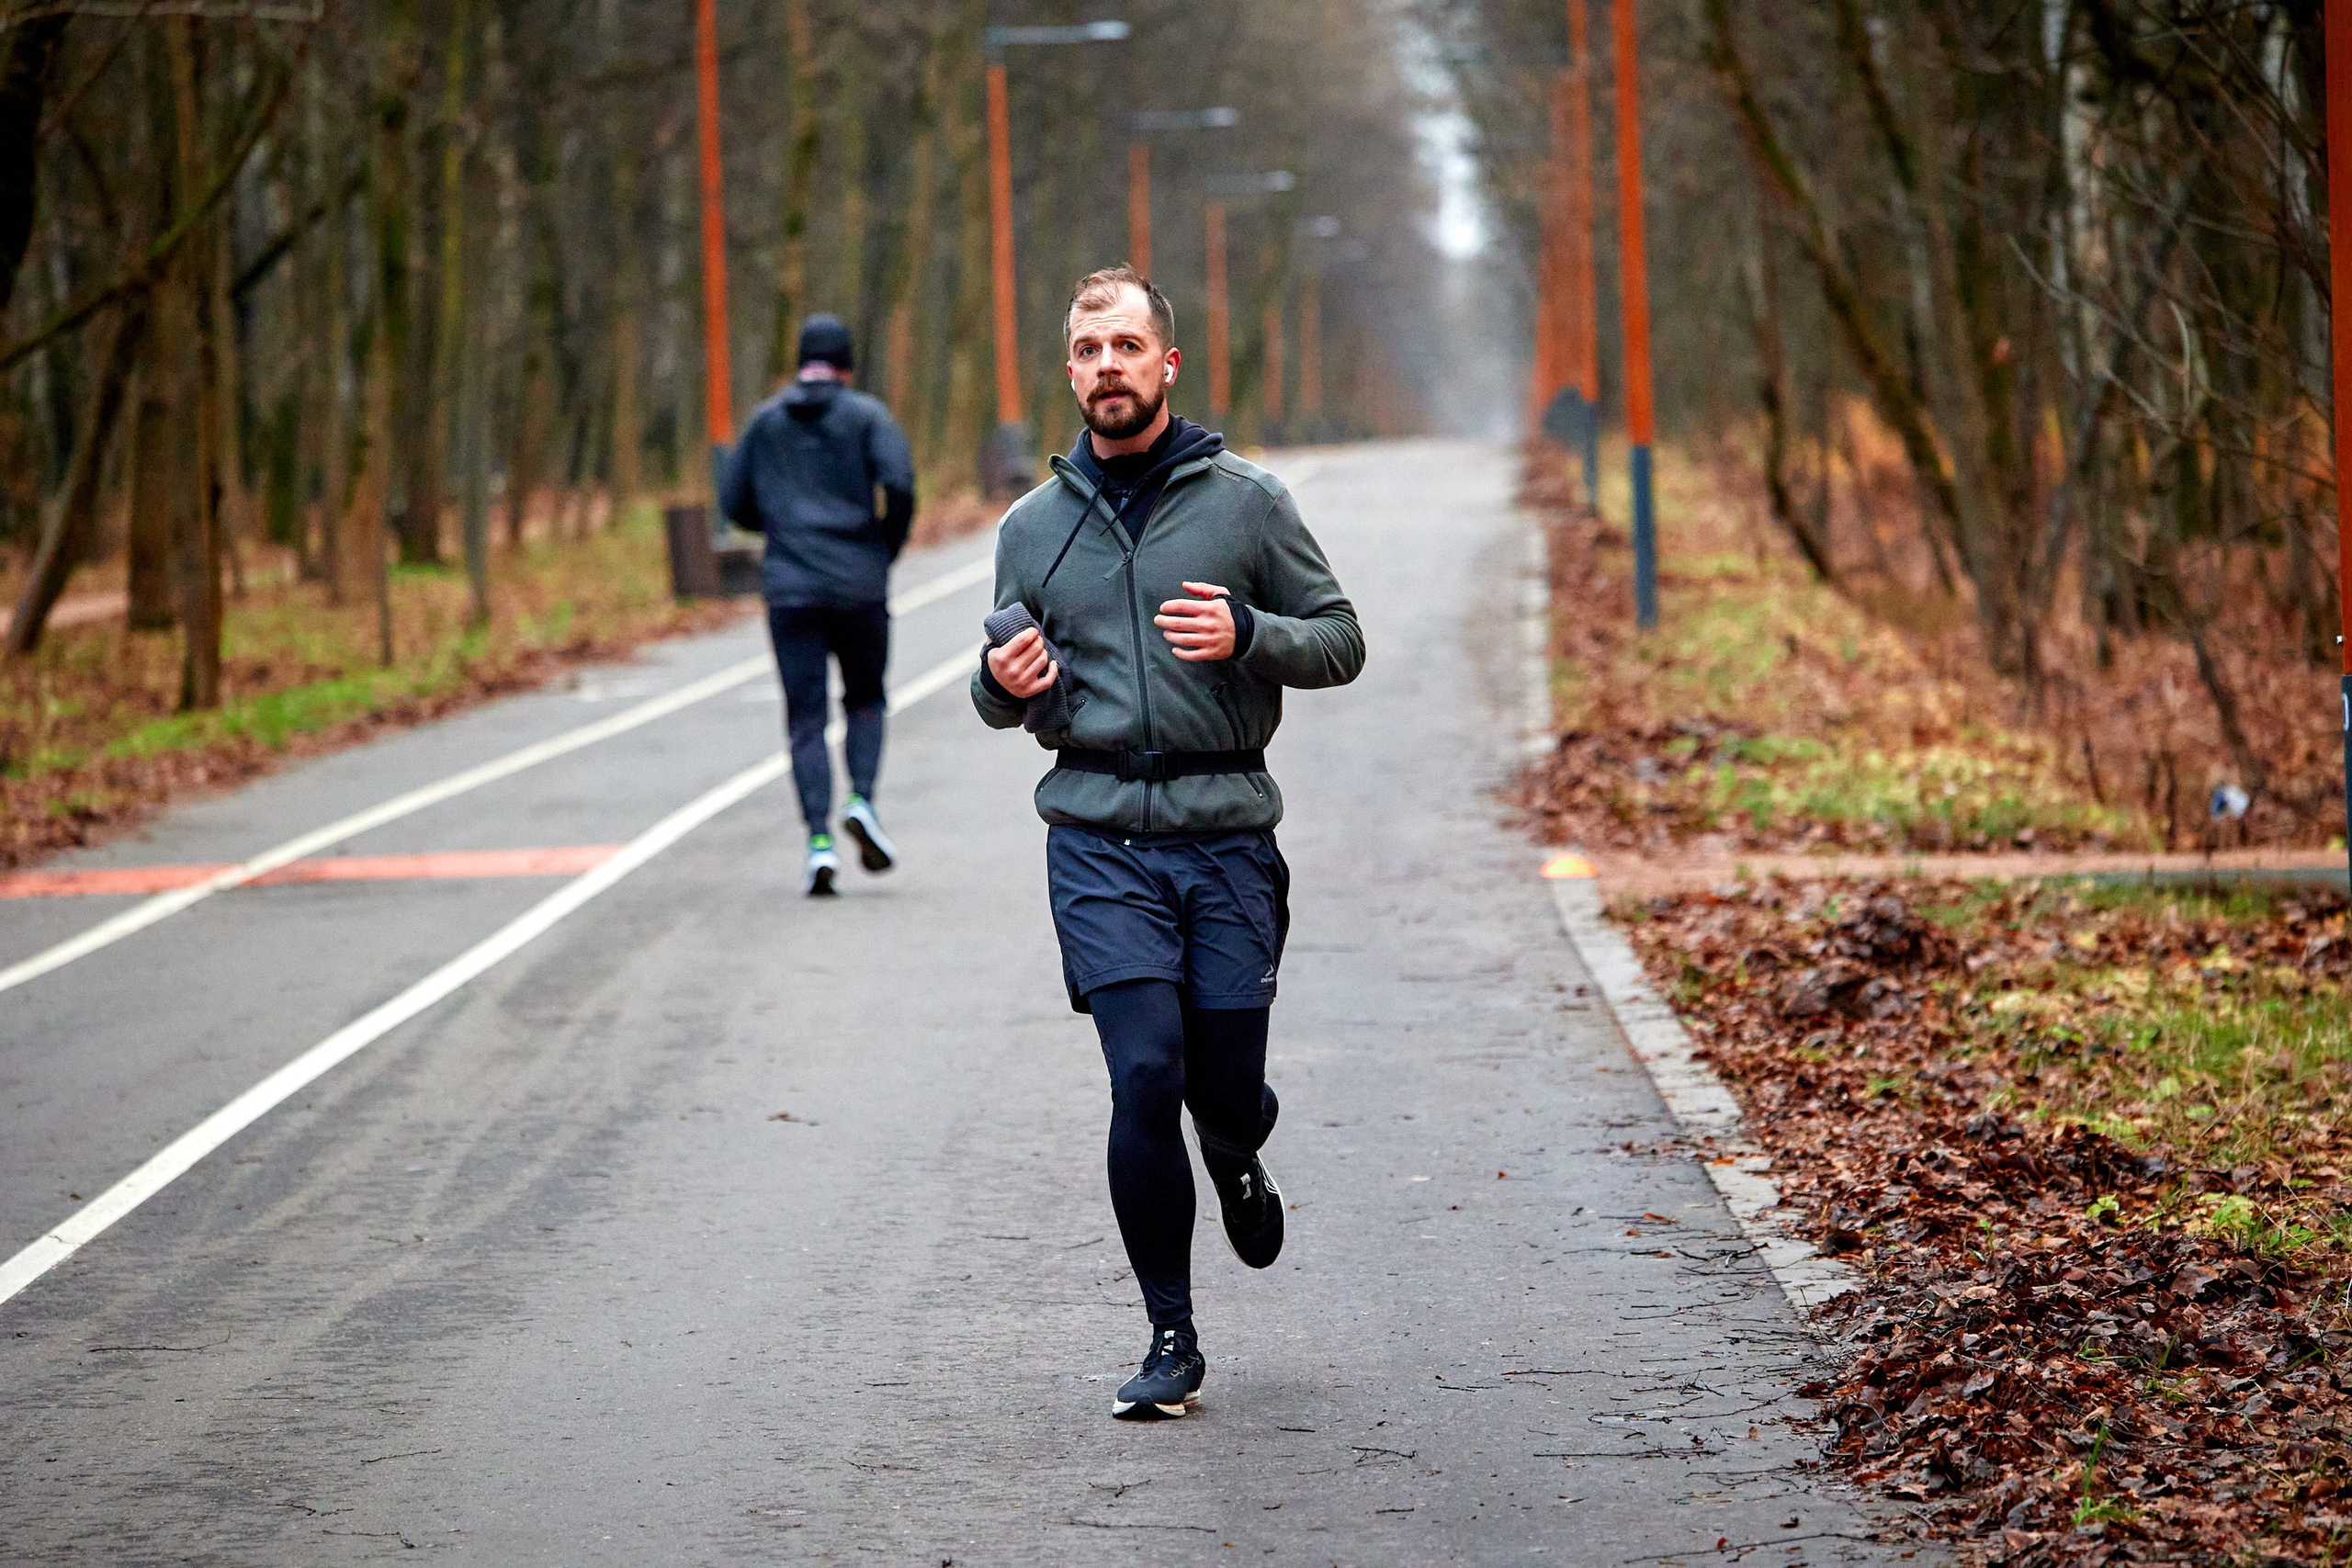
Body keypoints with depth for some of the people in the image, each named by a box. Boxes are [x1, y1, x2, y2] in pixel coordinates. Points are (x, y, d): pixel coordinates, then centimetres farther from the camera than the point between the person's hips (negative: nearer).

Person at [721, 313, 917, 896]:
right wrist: (889, 549, 2)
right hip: (859, 586, -1)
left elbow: (735, 503, 10)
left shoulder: (765, 420, 10)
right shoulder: (867, 415, 2)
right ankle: (862, 801, -5)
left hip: (790, 587, 1)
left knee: (806, 721, 1)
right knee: (866, 700, 18)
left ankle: (820, 840, -13)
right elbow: (899, 482, -13)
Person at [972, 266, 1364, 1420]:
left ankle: (1237, 1164, 41)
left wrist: (1248, 636, -15)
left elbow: (1339, 640, 4)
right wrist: (1004, 685, -6)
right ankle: (1171, 1340, -1)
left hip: (1228, 836, 0)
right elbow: (1001, 696, 18)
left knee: (1227, 1086, 2)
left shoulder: (1245, 502, 3)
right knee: (1146, 1076, -12)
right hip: (1099, 844, 1)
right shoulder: (1034, 527, 9)